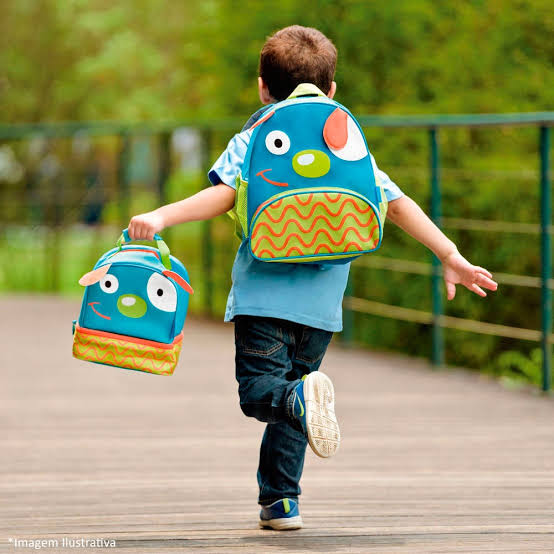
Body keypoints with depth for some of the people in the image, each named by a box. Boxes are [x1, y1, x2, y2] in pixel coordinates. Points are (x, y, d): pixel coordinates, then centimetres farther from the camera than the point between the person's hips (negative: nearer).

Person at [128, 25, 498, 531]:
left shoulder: (253, 139, 6)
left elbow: (224, 194, -11)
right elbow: (397, 205, 8)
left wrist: (162, 217, -16)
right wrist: (450, 256, 8)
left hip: (264, 291, -3)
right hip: (322, 299, 3)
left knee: (259, 389, -7)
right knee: (289, 386, 15)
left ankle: (300, 398, -41)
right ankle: (280, 501, 12)